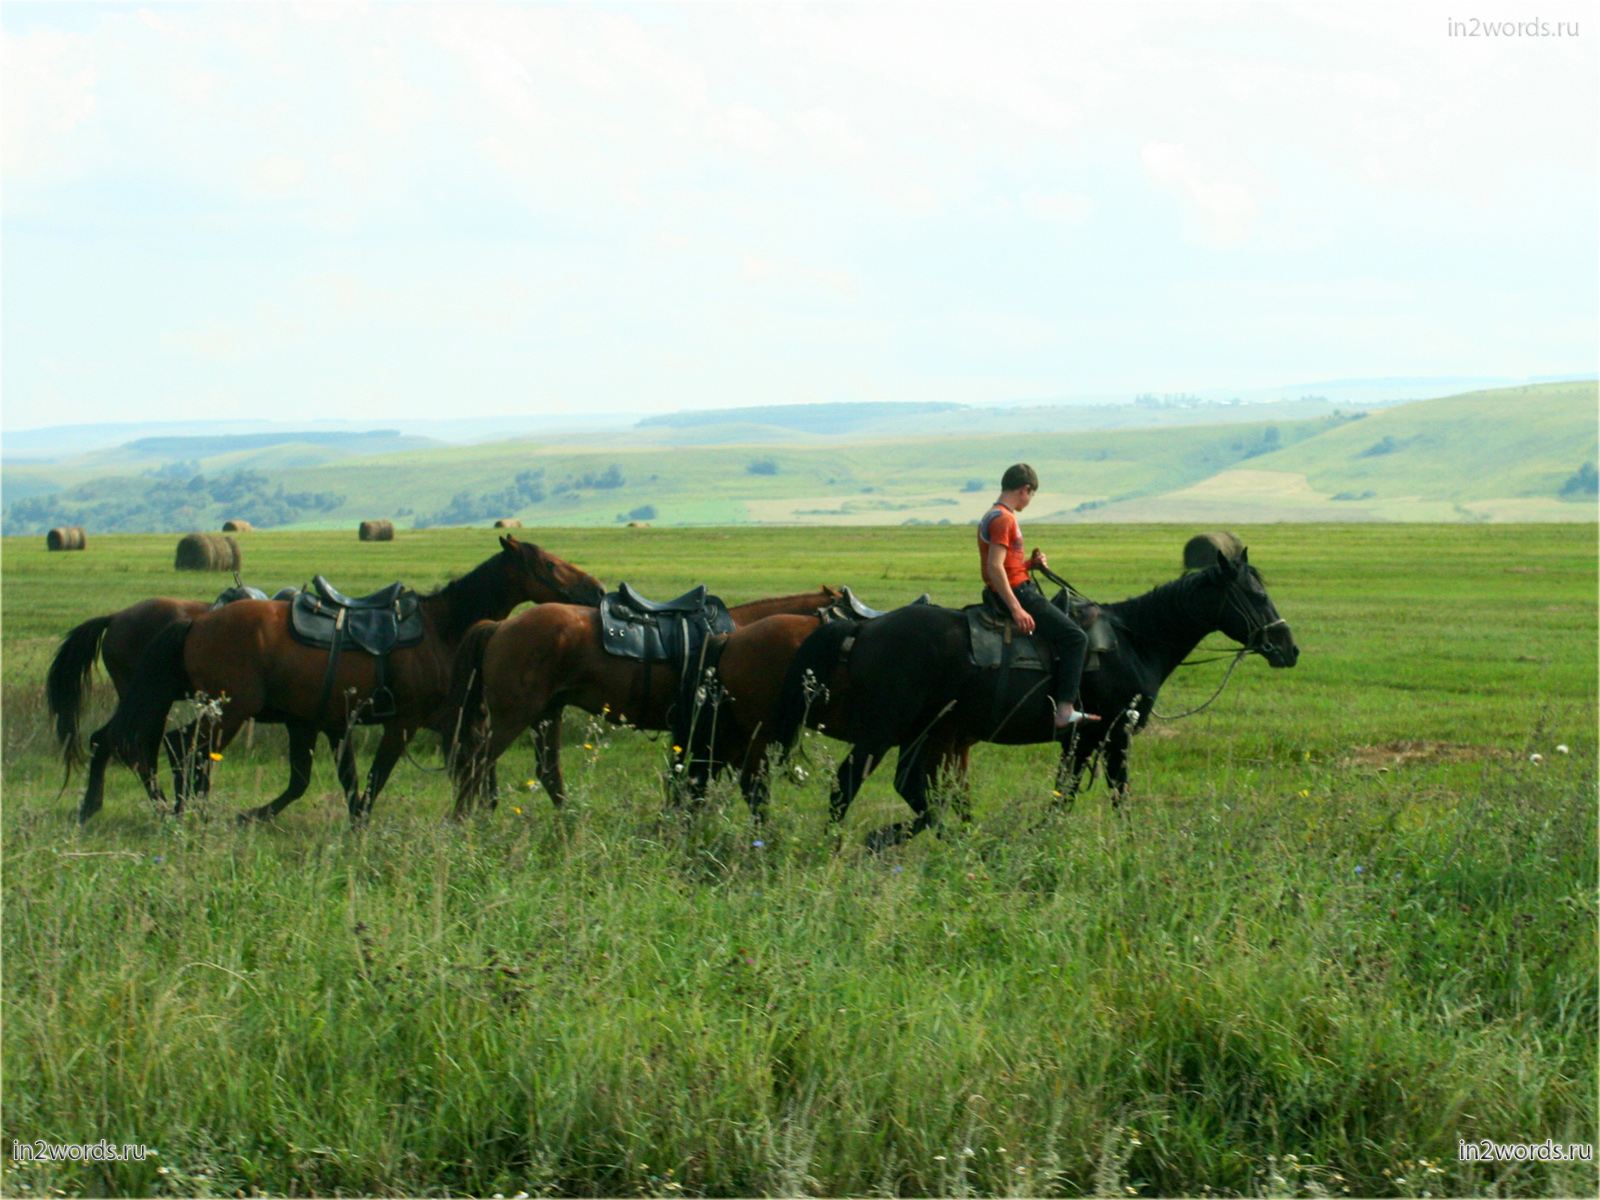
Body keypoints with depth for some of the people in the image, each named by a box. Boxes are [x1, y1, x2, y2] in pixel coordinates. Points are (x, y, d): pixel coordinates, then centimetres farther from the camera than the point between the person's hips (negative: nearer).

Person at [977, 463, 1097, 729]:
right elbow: (995, 567, -25)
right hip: (1016, 592, -11)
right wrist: (1017, 609, -28)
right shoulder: (1004, 519, -15)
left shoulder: (993, 516, 17)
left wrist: (1030, 563, 6)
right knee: (1074, 637, -14)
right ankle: (1065, 710, -21)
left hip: (1011, 593, 11)